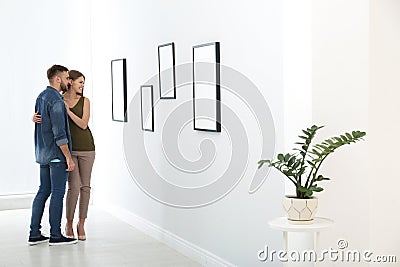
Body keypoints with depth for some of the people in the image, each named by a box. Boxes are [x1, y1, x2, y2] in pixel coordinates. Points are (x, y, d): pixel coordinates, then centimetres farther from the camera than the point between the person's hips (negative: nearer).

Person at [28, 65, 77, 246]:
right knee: (58, 193, -3)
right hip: (57, 154, -9)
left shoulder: (41, 97, 13)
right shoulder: (55, 100, -16)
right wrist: (68, 157, -18)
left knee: (43, 191, 11)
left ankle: (34, 234, 13)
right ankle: (55, 235, 1)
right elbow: (59, 132, -21)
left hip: (43, 154, 9)